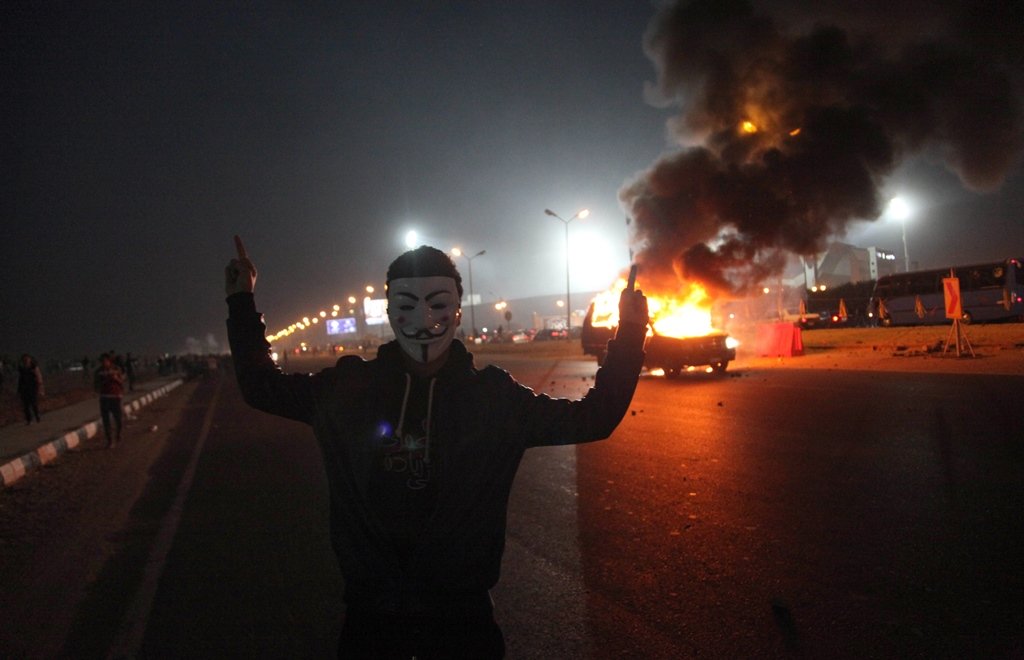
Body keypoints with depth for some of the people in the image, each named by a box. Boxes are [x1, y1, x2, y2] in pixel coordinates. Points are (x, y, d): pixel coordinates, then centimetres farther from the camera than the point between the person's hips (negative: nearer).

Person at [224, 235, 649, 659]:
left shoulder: (493, 395, -7)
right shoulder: (349, 387, -4)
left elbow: (592, 418, -4)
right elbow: (263, 388, 9)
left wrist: (628, 336, -11)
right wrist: (242, 302, 4)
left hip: (462, 612, -1)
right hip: (370, 611, 2)